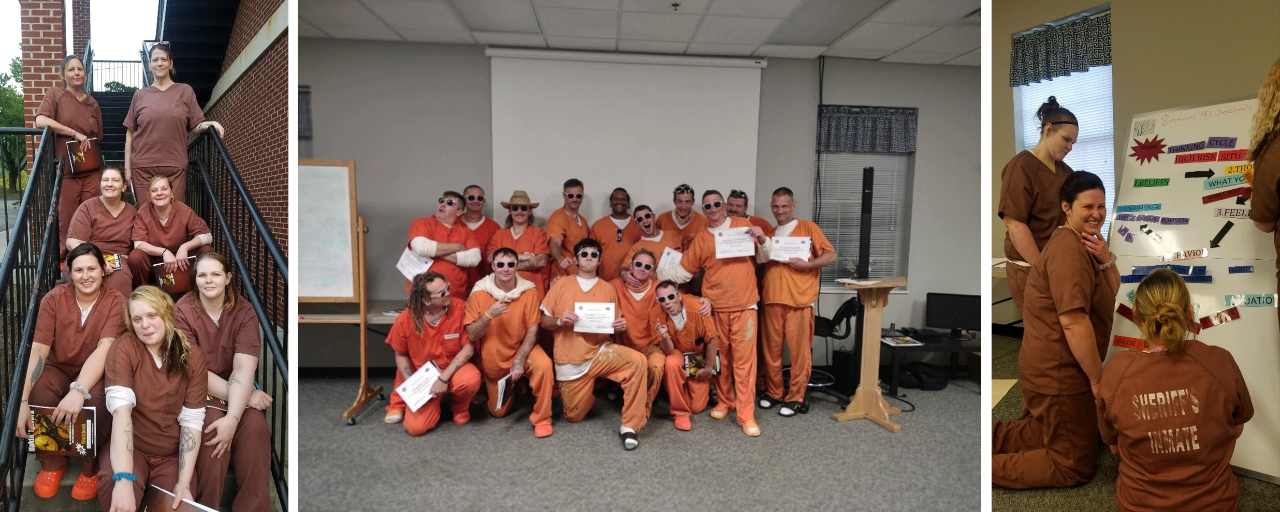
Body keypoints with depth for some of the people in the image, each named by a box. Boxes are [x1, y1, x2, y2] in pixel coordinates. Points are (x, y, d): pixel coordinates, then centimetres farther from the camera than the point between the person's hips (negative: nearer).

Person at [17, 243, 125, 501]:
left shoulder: (115, 302, -15)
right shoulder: (53, 298, -9)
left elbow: (104, 349, -27)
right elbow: (38, 349, -17)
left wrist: (79, 391, -42)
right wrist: (22, 401, -29)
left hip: (95, 375, -2)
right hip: (58, 369, 3)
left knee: (96, 399, -34)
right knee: (38, 392, -30)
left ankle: (91, 467, -6)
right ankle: (52, 462, -3)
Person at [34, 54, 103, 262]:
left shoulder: (92, 103, 13)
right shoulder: (55, 94, 2)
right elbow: (41, 121, -15)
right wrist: (75, 133, -17)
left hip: (92, 169, 3)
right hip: (66, 169, -3)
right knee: (67, 219, 0)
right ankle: (65, 261, 11)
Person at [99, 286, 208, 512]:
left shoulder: (193, 357, -4)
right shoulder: (123, 348, -11)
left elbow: (192, 421, -6)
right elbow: (121, 409, -24)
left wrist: (184, 483, -17)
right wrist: (124, 479, -36)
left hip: (172, 454, 2)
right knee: (114, 485, -34)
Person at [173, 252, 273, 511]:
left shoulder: (244, 311, -9)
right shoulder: (183, 311, -12)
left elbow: (244, 368, -20)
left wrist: (232, 418, -34)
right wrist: (245, 396, -24)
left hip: (237, 390, 1)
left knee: (255, 426, -27)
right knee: (212, 424, -31)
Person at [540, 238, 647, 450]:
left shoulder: (608, 289, 7)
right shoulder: (560, 285, 4)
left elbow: (614, 327, 12)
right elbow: (544, 322, 5)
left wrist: (620, 326, -11)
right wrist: (559, 321, -17)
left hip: (601, 351, 0)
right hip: (569, 359, 0)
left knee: (637, 361, -29)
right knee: (574, 416, 6)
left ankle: (630, 425, -19)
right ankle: (587, 389, 41)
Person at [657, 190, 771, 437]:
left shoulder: (743, 226, 4)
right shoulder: (700, 239, 9)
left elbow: (764, 257, 10)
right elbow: (683, 271, 12)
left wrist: (762, 239, -9)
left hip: (744, 305, -2)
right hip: (715, 307, 2)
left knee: (744, 359, -5)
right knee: (720, 358, 10)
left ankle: (746, 414, -1)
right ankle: (724, 401, 29)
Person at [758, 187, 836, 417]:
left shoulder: (808, 227, 5)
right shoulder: (768, 233, 19)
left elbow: (831, 255, 0)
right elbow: (760, 263, 22)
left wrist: (806, 264, -15)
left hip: (799, 300, -4)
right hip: (772, 299, 4)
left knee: (799, 350, -1)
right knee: (772, 349, 8)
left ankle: (796, 398, 8)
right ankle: (773, 392, 22)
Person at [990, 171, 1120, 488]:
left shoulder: (1084, 242, 11)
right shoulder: (1069, 251, -22)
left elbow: (1112, 290, 11)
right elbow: (1075, 323, -26)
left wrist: (1106, 259, -9)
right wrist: (1098, 379, -18)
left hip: (1054, 370, 10)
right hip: (1059, 375, -10)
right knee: (1075, 467, 0)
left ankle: (990, 437, 17)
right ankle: (988, 467, -5)